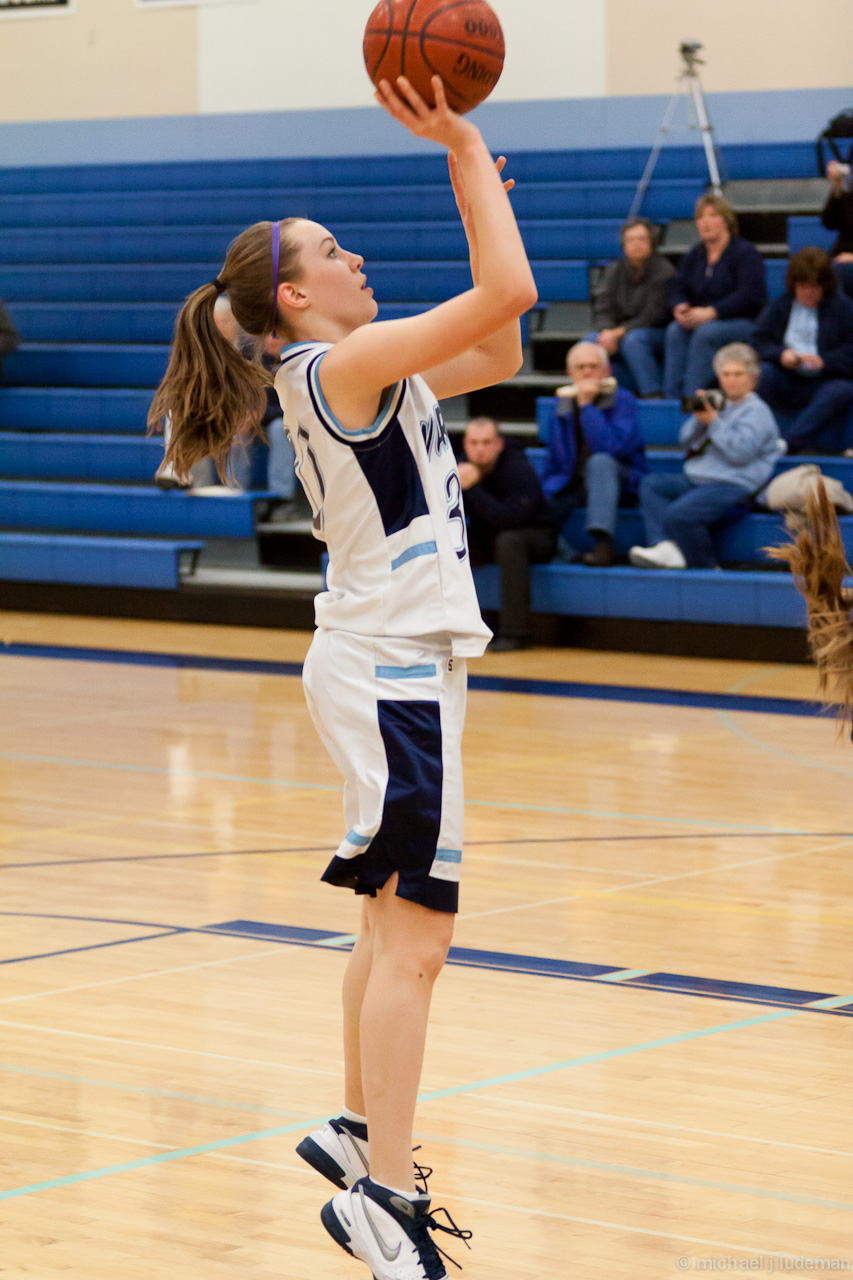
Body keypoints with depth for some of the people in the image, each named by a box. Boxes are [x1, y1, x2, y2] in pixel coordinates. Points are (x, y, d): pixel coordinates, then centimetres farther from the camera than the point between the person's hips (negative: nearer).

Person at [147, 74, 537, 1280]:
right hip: (391, 672, -10)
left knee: (395, 925, 19)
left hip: (390, 666, 10)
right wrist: (465, 149, -15)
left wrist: (475, 175, 12)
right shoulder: (342, 365, -15)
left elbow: (497, 354, 18)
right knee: (413, 937, -12)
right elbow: (510, 290, -23)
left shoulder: (353, 374, 13)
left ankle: (358, 1129, 31)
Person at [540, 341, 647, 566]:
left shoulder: (623, 400, -9)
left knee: (600, 461, -39)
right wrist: (542, 494, 6)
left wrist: (586, 405, -24)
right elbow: (554, 460, 17)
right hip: (570, 486, 4)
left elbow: (611, 448, -25)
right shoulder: (563, 403, 8)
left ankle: (603, 543, -46)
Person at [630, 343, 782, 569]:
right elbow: (686, 440, 18)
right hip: (695, 481, 10)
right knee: (651, 485, -6)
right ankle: (666, 548, -26)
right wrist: (699, 419, -1)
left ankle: (705, 565, -11)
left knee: (678, 514, -30)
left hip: (734, 486, -10)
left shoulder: (756, 411, -2)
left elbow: (741, 452, -17)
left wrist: (713, 422, -12)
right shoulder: (720, 404, 23)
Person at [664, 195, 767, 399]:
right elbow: (680, 289, 13)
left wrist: (711, 312, -23)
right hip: (701, 321, 6)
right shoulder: (693, 256, 16)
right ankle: (671, 396, -33)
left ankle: (692, 396, -39)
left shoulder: (745, 252, -5)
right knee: (675, 330, -25)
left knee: (705, 332, -35)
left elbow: (749, 295, -16)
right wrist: (680, 308, -13)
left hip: (744, 323, -6)